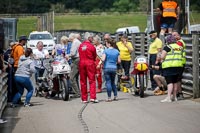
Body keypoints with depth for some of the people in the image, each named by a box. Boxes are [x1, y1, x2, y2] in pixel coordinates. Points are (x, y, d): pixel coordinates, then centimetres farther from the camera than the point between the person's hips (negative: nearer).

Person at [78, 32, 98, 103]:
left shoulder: (80, 46, 7)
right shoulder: (91, 46, -7)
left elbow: (80, 55, 11)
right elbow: (95, 56, 2)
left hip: (81, 63, 4)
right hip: (90, 63, -4)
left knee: (83, 81, 7)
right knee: (92, 80, -2)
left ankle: (84, 98, 9)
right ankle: (92, 97, -12)